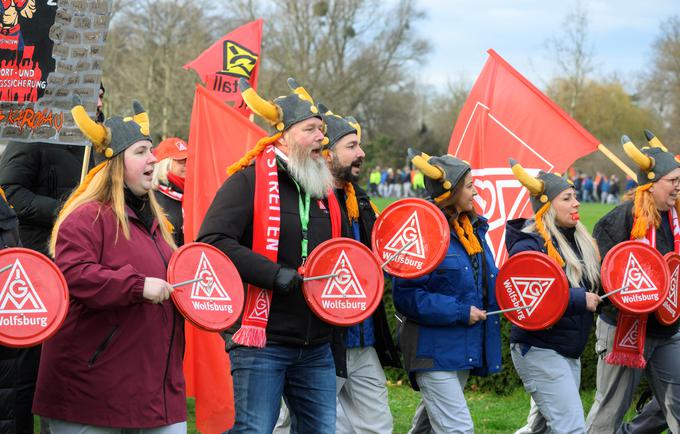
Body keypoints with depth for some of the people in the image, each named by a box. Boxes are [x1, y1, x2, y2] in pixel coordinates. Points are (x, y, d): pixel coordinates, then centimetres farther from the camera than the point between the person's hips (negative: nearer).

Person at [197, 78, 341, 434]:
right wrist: (274, 274, -21)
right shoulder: (248, 181, -6)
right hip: (261, 341, -7)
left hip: (316, 347, 7)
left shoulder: (325, 190, 16)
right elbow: (212, 241, -18)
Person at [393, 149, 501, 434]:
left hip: (465, 351, 8)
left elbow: (486, 281, 26)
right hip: (434, 353, -8)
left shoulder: (473, 228, 12)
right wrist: (459, 313, -19)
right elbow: (406, 295, -19)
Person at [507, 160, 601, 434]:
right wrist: (578, 299, -26)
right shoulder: (529, 245, -16)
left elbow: (592, 287, 21)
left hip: (570, 353, 9)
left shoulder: (580, 241, 10)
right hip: (539, 351, -9)